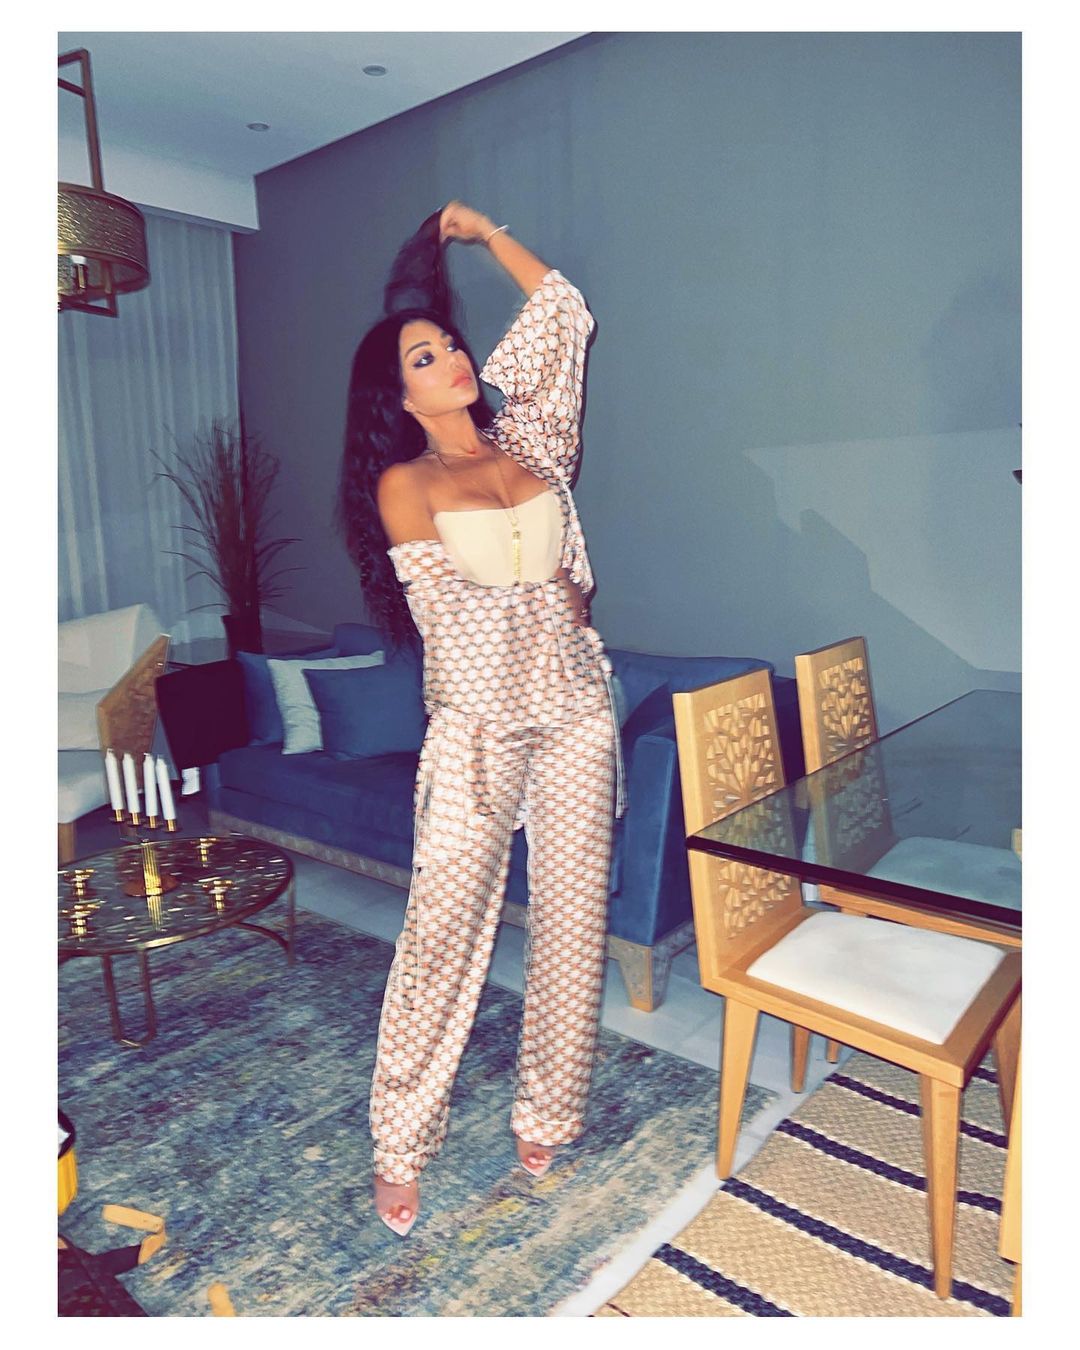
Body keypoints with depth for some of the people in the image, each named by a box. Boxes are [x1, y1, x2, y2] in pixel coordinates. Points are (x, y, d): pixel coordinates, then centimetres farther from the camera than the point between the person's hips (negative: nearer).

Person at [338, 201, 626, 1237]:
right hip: (480, 723, -4)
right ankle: (401, 1147, 17)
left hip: (576, 714, 4)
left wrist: (487, 234, 21)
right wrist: (551, 596, 1)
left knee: (571, 919, 8)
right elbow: (449, 615, -6)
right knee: (443, 926, -1)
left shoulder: (526, 444, 13)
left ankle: (547, 1116, 27)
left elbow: (565, 318, 18)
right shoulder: (403, 484, 1)